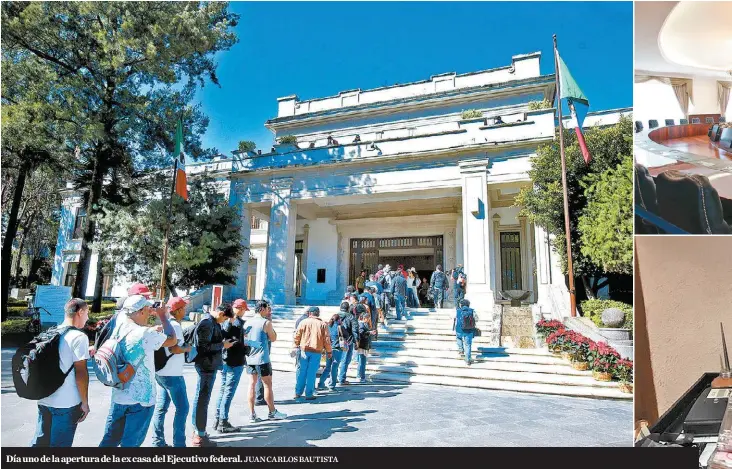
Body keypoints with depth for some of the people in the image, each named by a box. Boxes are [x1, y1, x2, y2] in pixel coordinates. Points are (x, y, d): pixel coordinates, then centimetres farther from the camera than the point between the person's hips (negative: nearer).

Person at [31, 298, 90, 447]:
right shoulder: (79, 337, -17)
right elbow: (80, 373, -17)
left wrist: (86, 352, 25)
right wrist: (85, 402, -8)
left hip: (44, 399, 7)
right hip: (66, 403, -7)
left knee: (40, 441, 19)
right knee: (59, 444, 6)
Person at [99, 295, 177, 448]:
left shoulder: (118, 331, 0)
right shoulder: (145, 334, -21)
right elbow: (172, 340, -9)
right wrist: (163, 316, 0)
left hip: (118, 396, 7)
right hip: (141, 399, -7)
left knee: (110, 440, 17)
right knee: (130, 443, 7)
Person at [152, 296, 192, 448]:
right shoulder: (175, 326, -18)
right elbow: (174, 348, -27)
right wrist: (187, 348, -11)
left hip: (161, 372, 9)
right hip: (172, 374, -9)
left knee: (161, 407, 14)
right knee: (182, 408, 0)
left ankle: (158, 442, 21)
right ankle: (178, 443, 4)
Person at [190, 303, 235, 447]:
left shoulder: (213, 322, 11)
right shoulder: (207, 323, -19)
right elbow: (204, 346, -24)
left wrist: (223, 342, 5)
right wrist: (223, 345, -16)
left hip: (209, 366, 10)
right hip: (207, 366, -10)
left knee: (201, 399, 18)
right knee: (202, 400, -2)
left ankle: (198, 432, 31)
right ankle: (200, 436, 8)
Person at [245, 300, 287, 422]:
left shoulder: (247, 323, 6)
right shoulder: (266, 322, -12)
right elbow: (273, 338, -1)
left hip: (249, 358, 6)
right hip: (262, 358, -6)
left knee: (252, 385, 9)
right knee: (268, 385, 5)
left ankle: (252, 414, 11)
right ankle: (272, 412, 15)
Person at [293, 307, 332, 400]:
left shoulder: (303, 322, 2)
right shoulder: (322, 324, 2)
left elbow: (297, 336, 3)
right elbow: (327, 339, 1)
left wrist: (296, 346, 19)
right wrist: (329, 351, 11)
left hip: (304, 350, 1)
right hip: (316, 351, -1)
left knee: (302, 372, 11)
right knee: (311, 373, 4)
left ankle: (298, 393, 17)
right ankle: (309, 394, 8)